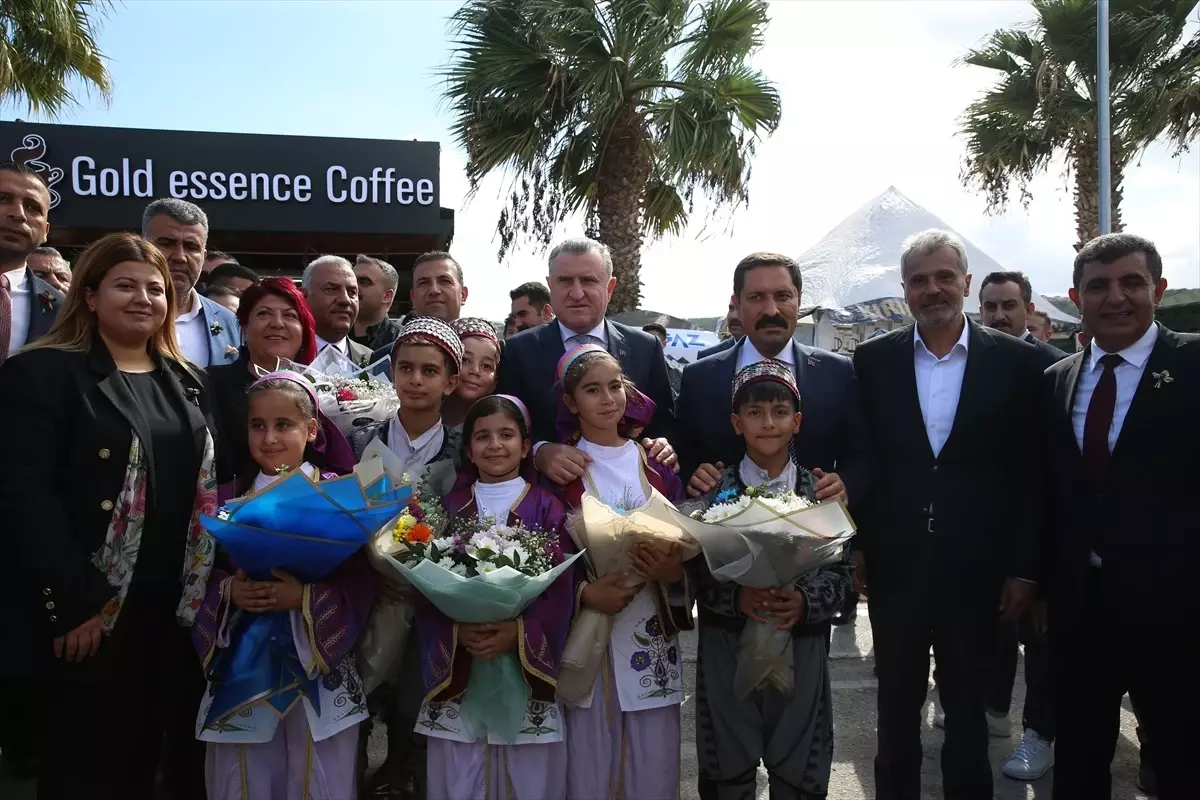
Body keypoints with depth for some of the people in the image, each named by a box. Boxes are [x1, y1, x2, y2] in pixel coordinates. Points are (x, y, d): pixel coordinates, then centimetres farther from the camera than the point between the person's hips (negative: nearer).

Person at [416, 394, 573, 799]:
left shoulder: (547, 507, 0)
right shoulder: (449, 507, 6)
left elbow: (560, 590, -4)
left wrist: (519, 632, -17)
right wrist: (457, 631, -15)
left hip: (529, 666, -1)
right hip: (459, 668, 2)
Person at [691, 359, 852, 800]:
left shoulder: (819, 491, 1)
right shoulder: (713, 490, -2)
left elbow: (840, 571, 0)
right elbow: (693, 569, -5)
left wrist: (805, 601, -18)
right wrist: (737, 598, -21)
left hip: (801, 647, 1)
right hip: (727, 646, 0)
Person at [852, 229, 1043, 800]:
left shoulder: (1015, 361, -2)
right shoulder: (873, 360, 0)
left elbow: (1032, 472, -1)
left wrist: (1024, 568, -3)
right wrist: (857, 548, 1)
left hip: (976, 570, -1)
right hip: (893, 565, 1)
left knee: (967, 706, 14)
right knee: (896, 705, 15)